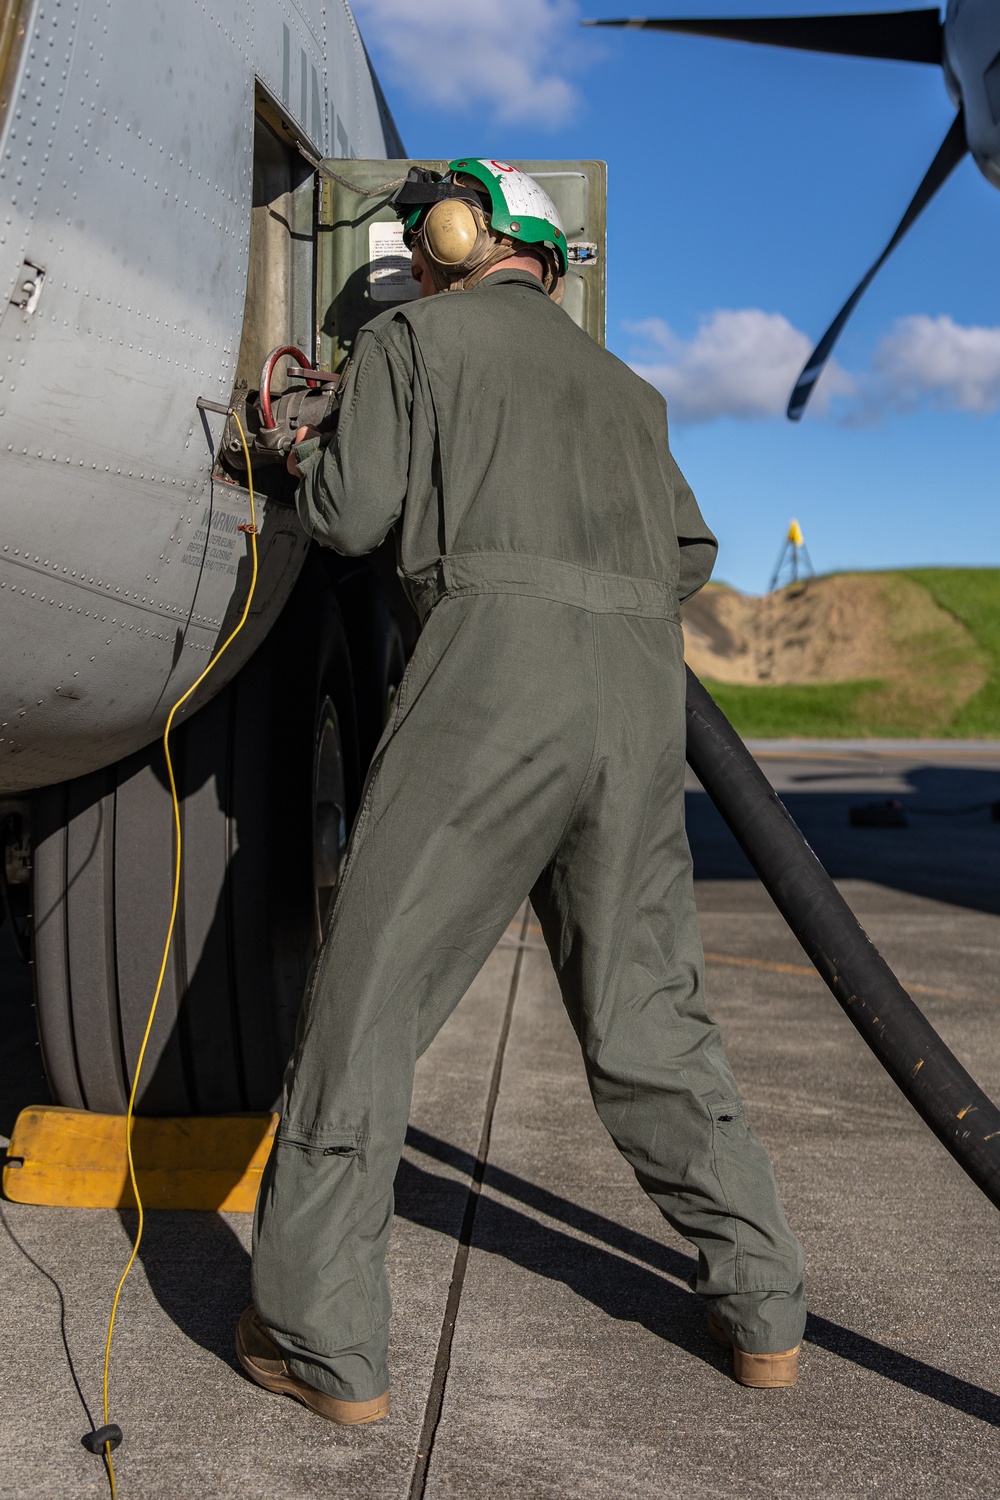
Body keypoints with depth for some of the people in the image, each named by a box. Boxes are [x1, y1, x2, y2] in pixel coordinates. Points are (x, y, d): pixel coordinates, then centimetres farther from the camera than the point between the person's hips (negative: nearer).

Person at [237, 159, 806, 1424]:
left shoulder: (410, 335, 15)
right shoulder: (621, 384, 30)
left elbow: (353, 515, 4)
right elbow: (690, 554, 29)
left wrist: (310, 461, 25)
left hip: (499, 666, -5)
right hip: (642, 687, 6)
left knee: (369, 993, 2)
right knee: (647, 1016, 14)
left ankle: (326, 1342, 7)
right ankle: (762, 1313, 21)